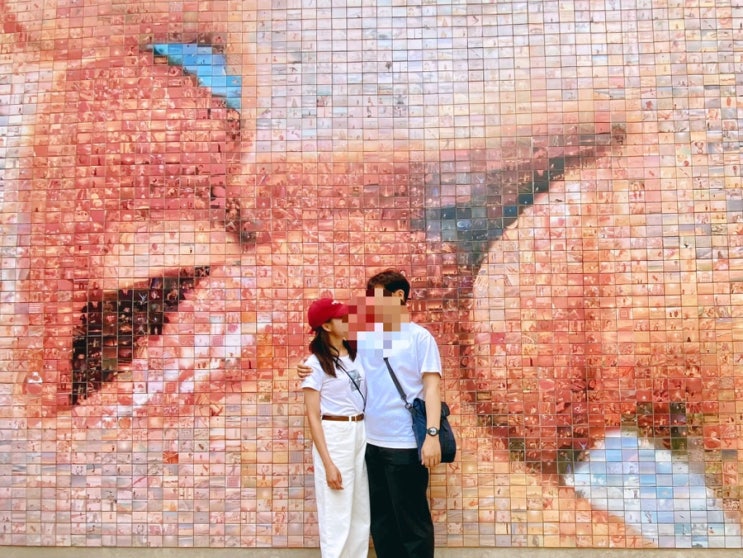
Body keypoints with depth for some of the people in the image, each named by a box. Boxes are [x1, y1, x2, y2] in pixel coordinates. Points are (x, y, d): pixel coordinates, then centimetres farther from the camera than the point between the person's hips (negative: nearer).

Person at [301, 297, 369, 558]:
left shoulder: (355, 355, 9)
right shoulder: (316, 363, -9)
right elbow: (313, 415, -11)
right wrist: (328, 462, -16)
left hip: (362, 434, 6)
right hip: (334, 436, -6)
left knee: (361, 513, 13)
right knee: (337, 516, 2)